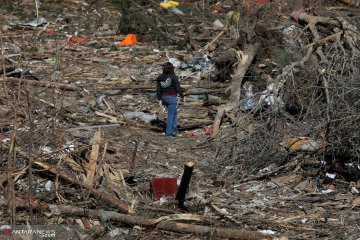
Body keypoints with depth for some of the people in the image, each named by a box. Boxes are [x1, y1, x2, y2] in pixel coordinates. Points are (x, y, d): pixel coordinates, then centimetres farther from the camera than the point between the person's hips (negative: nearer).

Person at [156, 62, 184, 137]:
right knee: (171, 115, 1)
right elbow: (178, 88, -11)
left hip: (164, 97, 6)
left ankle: (173, 128, 19)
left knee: (174, 112, 23)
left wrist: (160, 99, 7)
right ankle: (168, 133, 1)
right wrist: (182, 96, 0)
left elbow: (158, 89, 2)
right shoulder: (173, 77, -12)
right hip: (172, 97, -6)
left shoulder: (160, 77, 3)